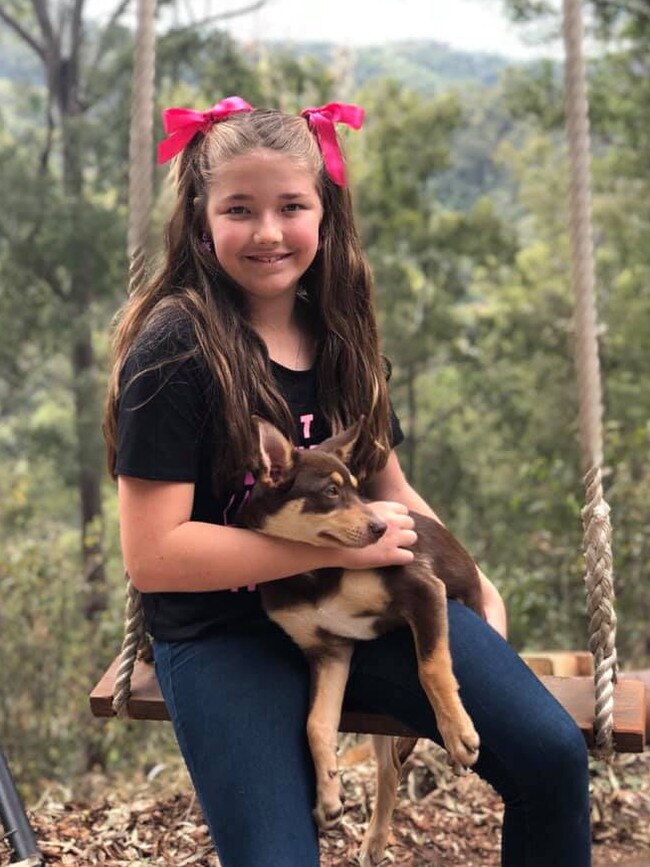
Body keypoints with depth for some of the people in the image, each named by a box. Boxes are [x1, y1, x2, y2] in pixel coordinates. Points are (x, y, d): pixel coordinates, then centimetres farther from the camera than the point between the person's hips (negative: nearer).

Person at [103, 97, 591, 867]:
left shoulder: (340, 333, 6)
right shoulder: (176, 350, -14)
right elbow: (153, 554, -19)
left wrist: (474, 583, 5)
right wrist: (340, 542, -19)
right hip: (224, 632, -4)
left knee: (552, 754, -10)